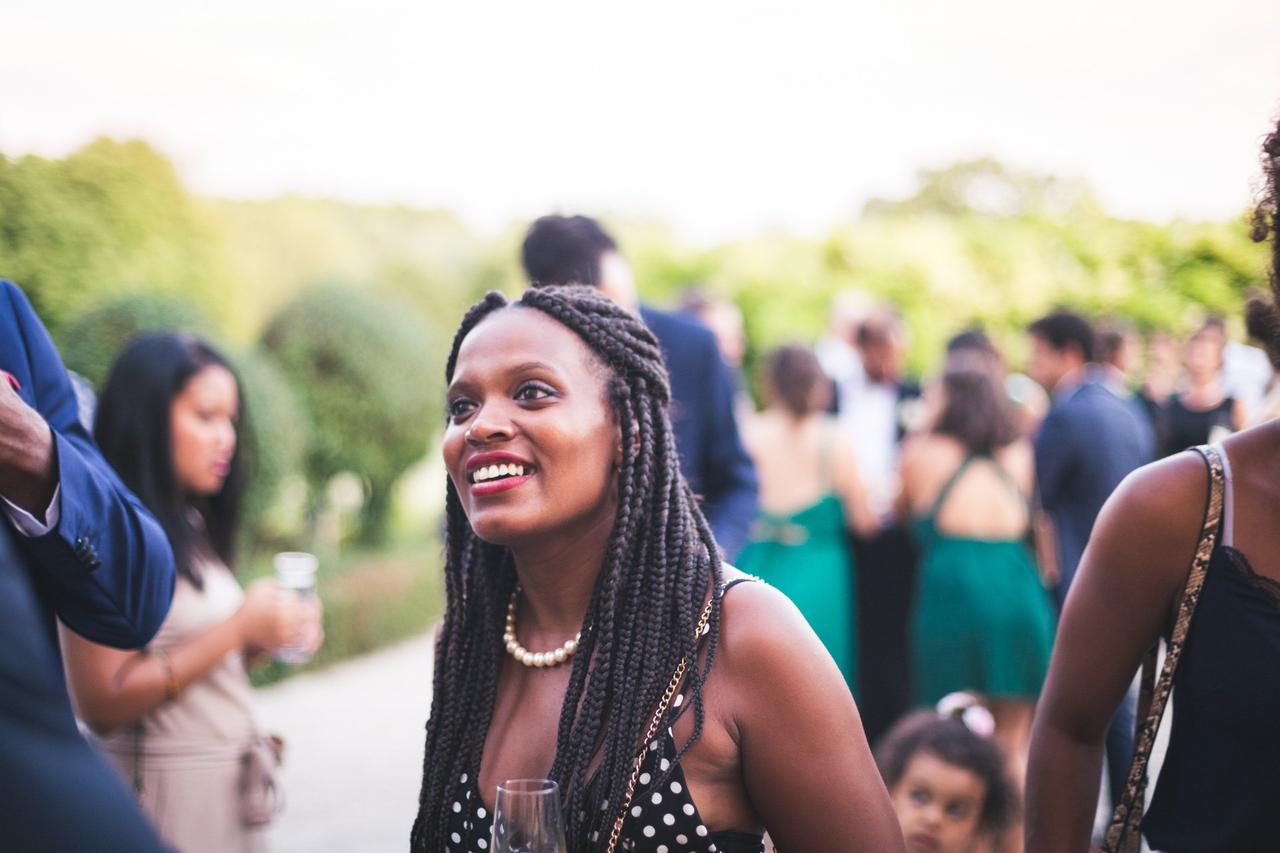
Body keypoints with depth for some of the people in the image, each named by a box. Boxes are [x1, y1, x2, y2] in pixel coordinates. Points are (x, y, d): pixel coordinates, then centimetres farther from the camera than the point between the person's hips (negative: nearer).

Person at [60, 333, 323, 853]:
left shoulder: (191, 530, 11)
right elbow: (102, 702, -19)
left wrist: (262, 639, -3)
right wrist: (237, 630, -19)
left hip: (231, 786, 8)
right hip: (166, 789, -8)